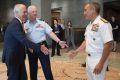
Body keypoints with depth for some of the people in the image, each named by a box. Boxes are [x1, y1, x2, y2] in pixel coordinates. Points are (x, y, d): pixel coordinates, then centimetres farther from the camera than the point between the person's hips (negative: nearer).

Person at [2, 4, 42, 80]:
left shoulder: (18, 23, 9)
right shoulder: (15, 24, -23)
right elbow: (24, 41, -30)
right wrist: (39, 47, -27)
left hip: (18, 56, 9)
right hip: (12, 57, -9)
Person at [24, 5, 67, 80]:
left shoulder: (42, 23, 2)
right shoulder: (25, 26, 4)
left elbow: (50, 33, -6)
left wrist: (59, 41, -19)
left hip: (43, 47, -1)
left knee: (47, 68, 1)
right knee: (33, 69, 14)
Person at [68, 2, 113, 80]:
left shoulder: (103, 24, -19)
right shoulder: (89, 25, 9)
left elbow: (108, 45, -22)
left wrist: (101, 64, -22)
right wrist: (76, 51, 14)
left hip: (98, 59, -8)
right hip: (89, 58, 8)